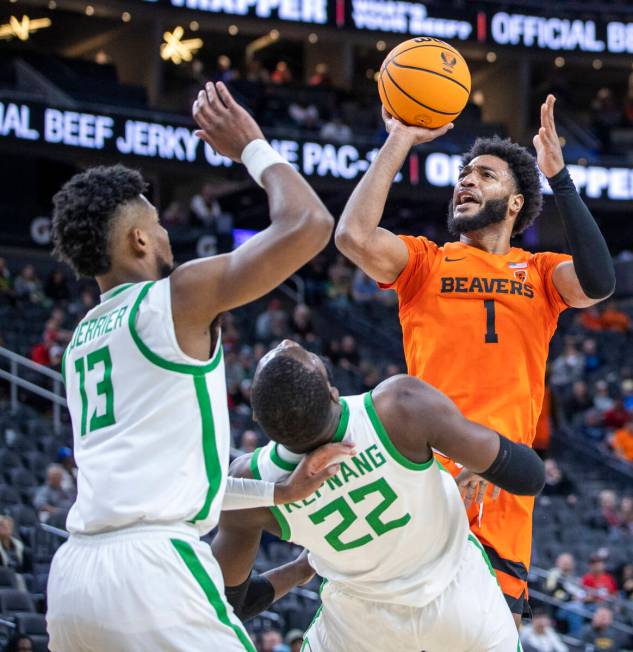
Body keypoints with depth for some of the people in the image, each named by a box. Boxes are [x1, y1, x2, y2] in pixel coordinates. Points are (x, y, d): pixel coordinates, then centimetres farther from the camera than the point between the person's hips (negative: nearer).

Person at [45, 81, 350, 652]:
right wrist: (252, 147, 11)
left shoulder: (83, 339, 24)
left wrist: (279, 492, 31)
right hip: (151, 568, -8)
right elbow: (308, 223, -5)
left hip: (72, 576, 8)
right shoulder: (178, 296, 0)